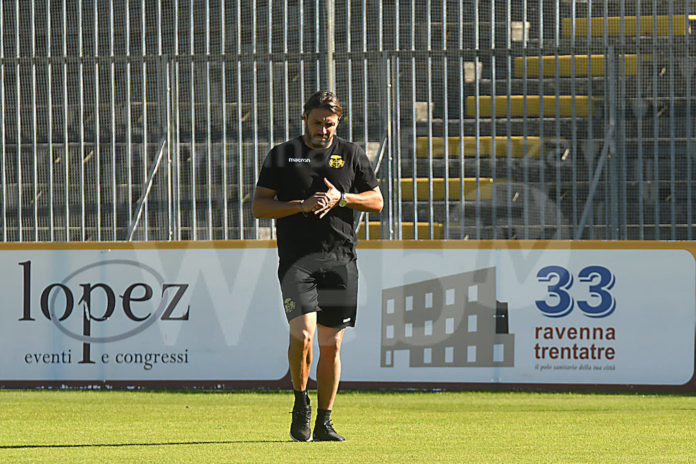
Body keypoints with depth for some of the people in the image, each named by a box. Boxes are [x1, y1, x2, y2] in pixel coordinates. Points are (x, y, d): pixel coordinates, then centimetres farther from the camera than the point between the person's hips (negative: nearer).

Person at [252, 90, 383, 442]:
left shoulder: (351, 154, 12)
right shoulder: (281, 155, 7)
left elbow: (376, 202, 12)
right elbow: (259, 206, 3)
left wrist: (341, 198, -6)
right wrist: (302, 205, -12)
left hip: (340, 260, 2)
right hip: (297, 258, -2)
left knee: (331, 344, 4)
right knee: (303, 333, -19)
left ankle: (324, 422, 13)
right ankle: (301, 404, 3)